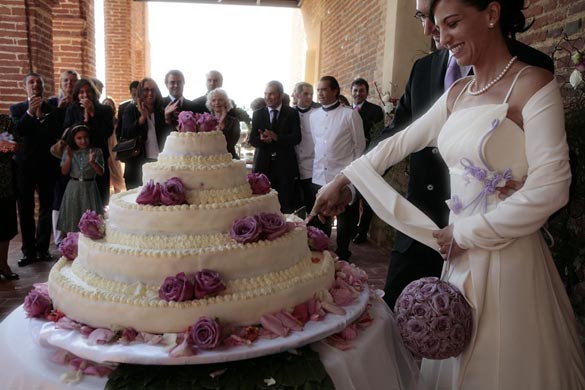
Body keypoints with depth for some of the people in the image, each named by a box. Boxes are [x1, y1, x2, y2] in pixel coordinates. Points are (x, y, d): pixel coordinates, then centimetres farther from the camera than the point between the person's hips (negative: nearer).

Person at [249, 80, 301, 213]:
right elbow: (252, 140, 4)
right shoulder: (258, 114, 11)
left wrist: (276, 137, -19)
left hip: (285, 165, -1)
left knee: (287, 206, -1)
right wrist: (261, 139, -19)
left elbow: (296, 138, -4)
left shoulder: (292, 113, 6)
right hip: (263, 165, 2)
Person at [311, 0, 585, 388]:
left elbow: (550, 188, -18)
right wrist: (343, 181, 8)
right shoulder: (457, 94, 8)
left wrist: (466, 234, -13)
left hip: (507, 256, -6)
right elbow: (400, 142, 11)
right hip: (460, 253, 6)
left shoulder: (532, 84, -12)